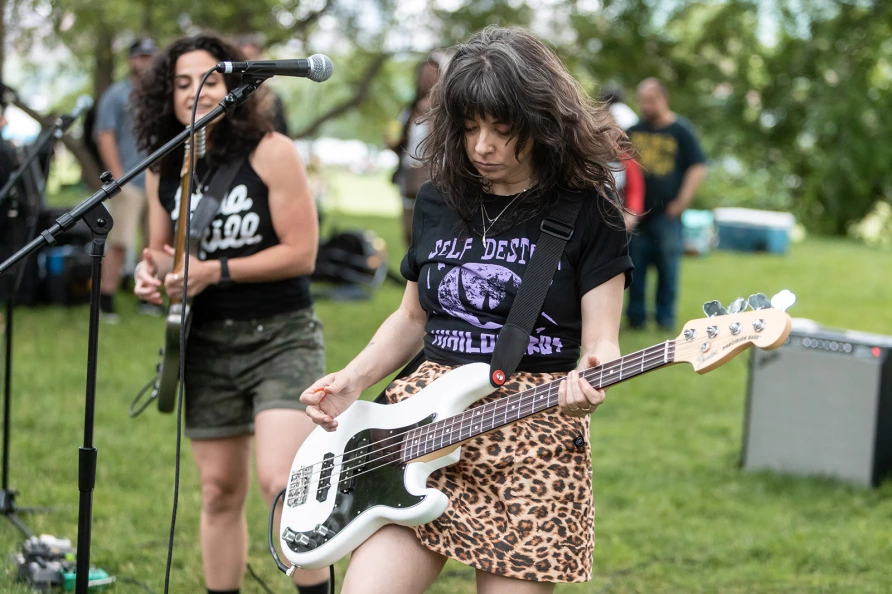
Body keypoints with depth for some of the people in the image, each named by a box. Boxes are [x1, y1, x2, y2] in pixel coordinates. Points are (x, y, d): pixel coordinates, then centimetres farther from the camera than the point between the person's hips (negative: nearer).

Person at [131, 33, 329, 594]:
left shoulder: (270, 153, -10)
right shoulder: (164, 169, 5)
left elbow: (301, 252, -12)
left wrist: (214, 271, -17)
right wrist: (154, 269, -5)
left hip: (281, 337, -5)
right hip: (208, 344, 5)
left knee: (281, 480, -19)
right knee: (220, 489, 10)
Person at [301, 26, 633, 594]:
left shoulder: (588, 210, -1)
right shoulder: (439, 200, 12)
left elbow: (601, 339, -5)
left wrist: (592, 378, -28)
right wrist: (351, 382, 7)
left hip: (534, 439, -3)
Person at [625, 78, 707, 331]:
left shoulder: (681, 130, 0)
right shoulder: (633, 130, 10)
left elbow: (698, 168, -1)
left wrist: (681, 203, -8)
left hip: (667, 213, -3)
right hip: (638, 212, 3)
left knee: (668, 267, 0)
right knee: (636, 265, 3)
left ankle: (666, 318, 9)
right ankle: (636, 316, 11)